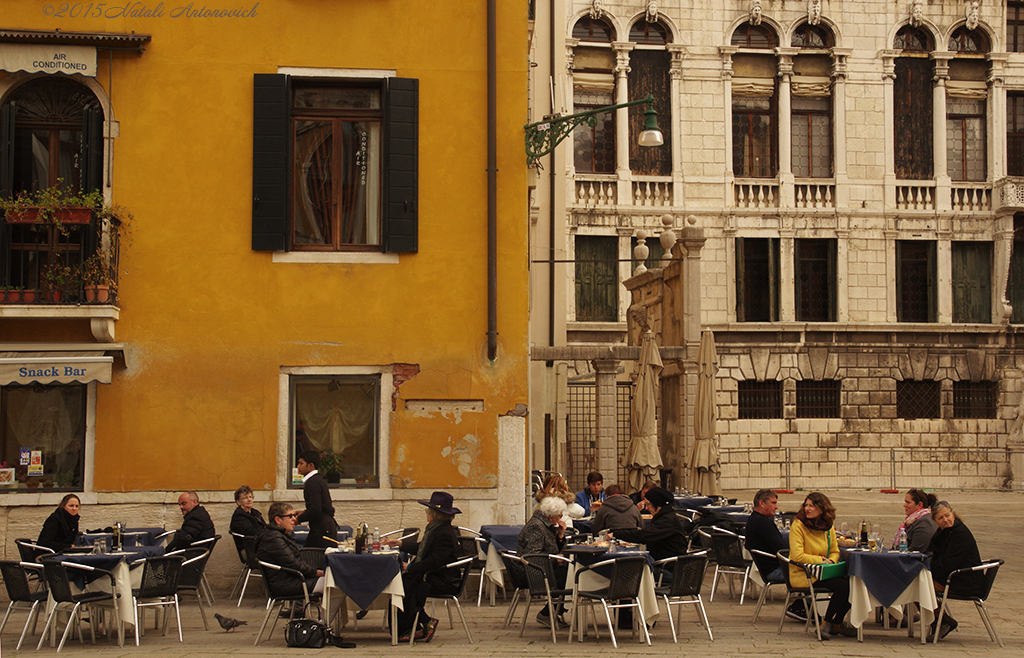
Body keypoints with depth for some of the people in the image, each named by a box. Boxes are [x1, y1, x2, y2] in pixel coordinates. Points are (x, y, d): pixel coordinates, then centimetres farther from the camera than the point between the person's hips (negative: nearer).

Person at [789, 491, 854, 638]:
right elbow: (797, 556, -18)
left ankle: (836, 623, 2)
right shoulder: (798, 525, -11)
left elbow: (835, 552, 15)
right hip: (801, 575, -6)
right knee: (842, 586, -24)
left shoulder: (828, 527, 8)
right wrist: (820, 560, -16)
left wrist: (831, 561, -8)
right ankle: (826, 623, -8)